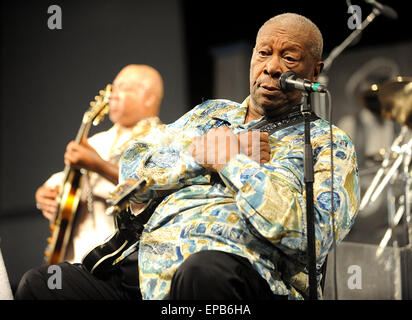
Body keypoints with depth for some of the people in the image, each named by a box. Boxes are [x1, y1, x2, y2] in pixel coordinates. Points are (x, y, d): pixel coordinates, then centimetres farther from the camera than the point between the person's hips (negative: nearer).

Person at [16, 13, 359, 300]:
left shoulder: (329, 145, 8)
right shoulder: (211, 113, 26)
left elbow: (309, 234, -12)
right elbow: (132, 173, 15)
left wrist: (225, 158, -3)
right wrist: (199, 153, 0)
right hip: (148, 270, 5)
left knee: (203, 271, -40)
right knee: (38, 284, -15)